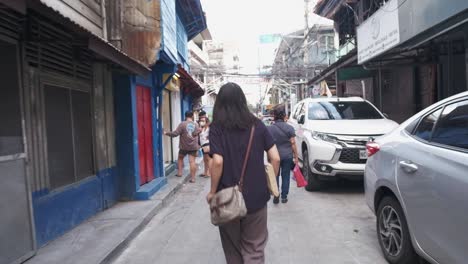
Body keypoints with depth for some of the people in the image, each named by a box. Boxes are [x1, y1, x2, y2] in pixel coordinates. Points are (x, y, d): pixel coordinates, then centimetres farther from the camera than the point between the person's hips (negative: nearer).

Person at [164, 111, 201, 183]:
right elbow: (197, 134, 9)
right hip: (193, 147, 2)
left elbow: (175, 133, -12)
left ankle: (180, 172, 23)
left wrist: (166, 133, 1)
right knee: (192, 161, 0)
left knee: (180, 158, 22)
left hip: (184, 146, -2)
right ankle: (192, 178, -1)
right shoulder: (196, 125, 2)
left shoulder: (182, 124, -10)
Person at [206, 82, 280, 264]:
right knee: (254, 248, 12)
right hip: (256, 196, 2)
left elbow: (218, 162, -18)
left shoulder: (216, 127, -8)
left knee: (232, 247, 20)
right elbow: (275, 158, -3)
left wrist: (213, 191, -6)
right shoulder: (257, 124, 0)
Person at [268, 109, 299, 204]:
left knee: (275, 176, 12)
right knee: (286, 176, 10)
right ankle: (284, 197, 16)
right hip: (287, 156, 0)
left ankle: (275, 197, 12)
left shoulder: (269, 129, -3)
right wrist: (296, 157, 1)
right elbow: (293, 143, -6)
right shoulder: (289, 128, -5)